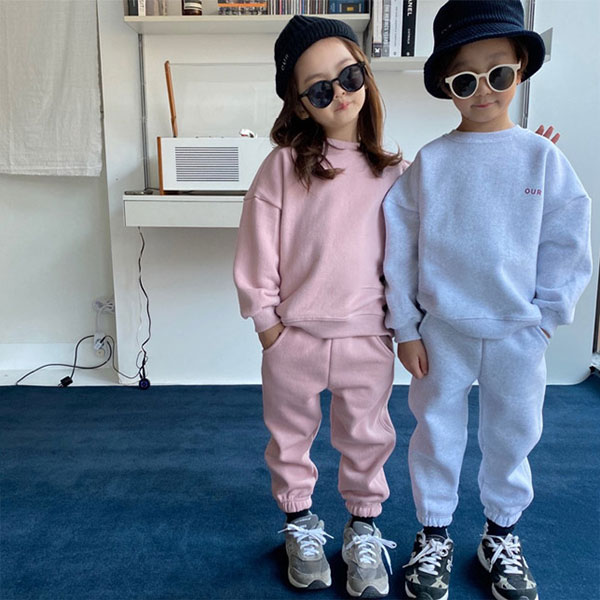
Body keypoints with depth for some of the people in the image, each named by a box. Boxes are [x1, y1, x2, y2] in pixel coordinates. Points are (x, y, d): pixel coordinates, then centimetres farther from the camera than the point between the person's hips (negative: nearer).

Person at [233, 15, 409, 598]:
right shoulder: (284, 166, -10)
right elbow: (256, 258, -8)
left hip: (368, 339, 2)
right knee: (290, 439, 18)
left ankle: (363, 530, 41)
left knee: (365, 440, 18)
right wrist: (271, 330, -7)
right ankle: (300, 526, 42)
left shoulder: (392, 172, -2)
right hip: (294, 338, -1)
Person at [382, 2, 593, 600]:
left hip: (518, 333, 1)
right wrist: (405, 328, -3)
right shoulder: (429, 162, -5)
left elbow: (566, 244, 1)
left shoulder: (542, 157, -4)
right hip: (442, 330, 0)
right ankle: (433, 535, 33)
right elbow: (400, 248, -3)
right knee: (436, 433, 13)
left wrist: (546, 317, -2)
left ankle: (500, 534, 38)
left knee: (511, 436, 15)